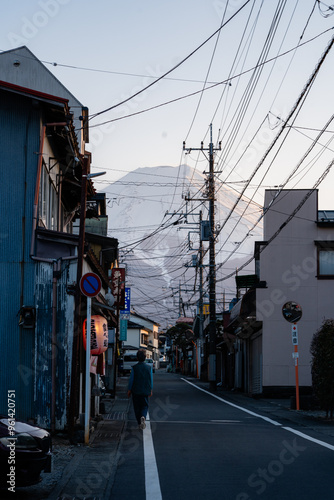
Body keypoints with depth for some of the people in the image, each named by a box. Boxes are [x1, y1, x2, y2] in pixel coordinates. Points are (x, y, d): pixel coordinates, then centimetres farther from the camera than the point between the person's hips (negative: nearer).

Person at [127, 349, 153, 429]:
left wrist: (129, 390, 5)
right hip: (145, 391, 1)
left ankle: (140, 423, 11)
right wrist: (151, 390, 15)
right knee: (145, 406, 10)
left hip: (135, 391, -1)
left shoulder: (134, 368, -10)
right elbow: (151, 380, 4)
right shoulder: (149, 367, -3)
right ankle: (143, 416, -18)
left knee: (137, 407, 10)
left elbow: (131, 380, -6)